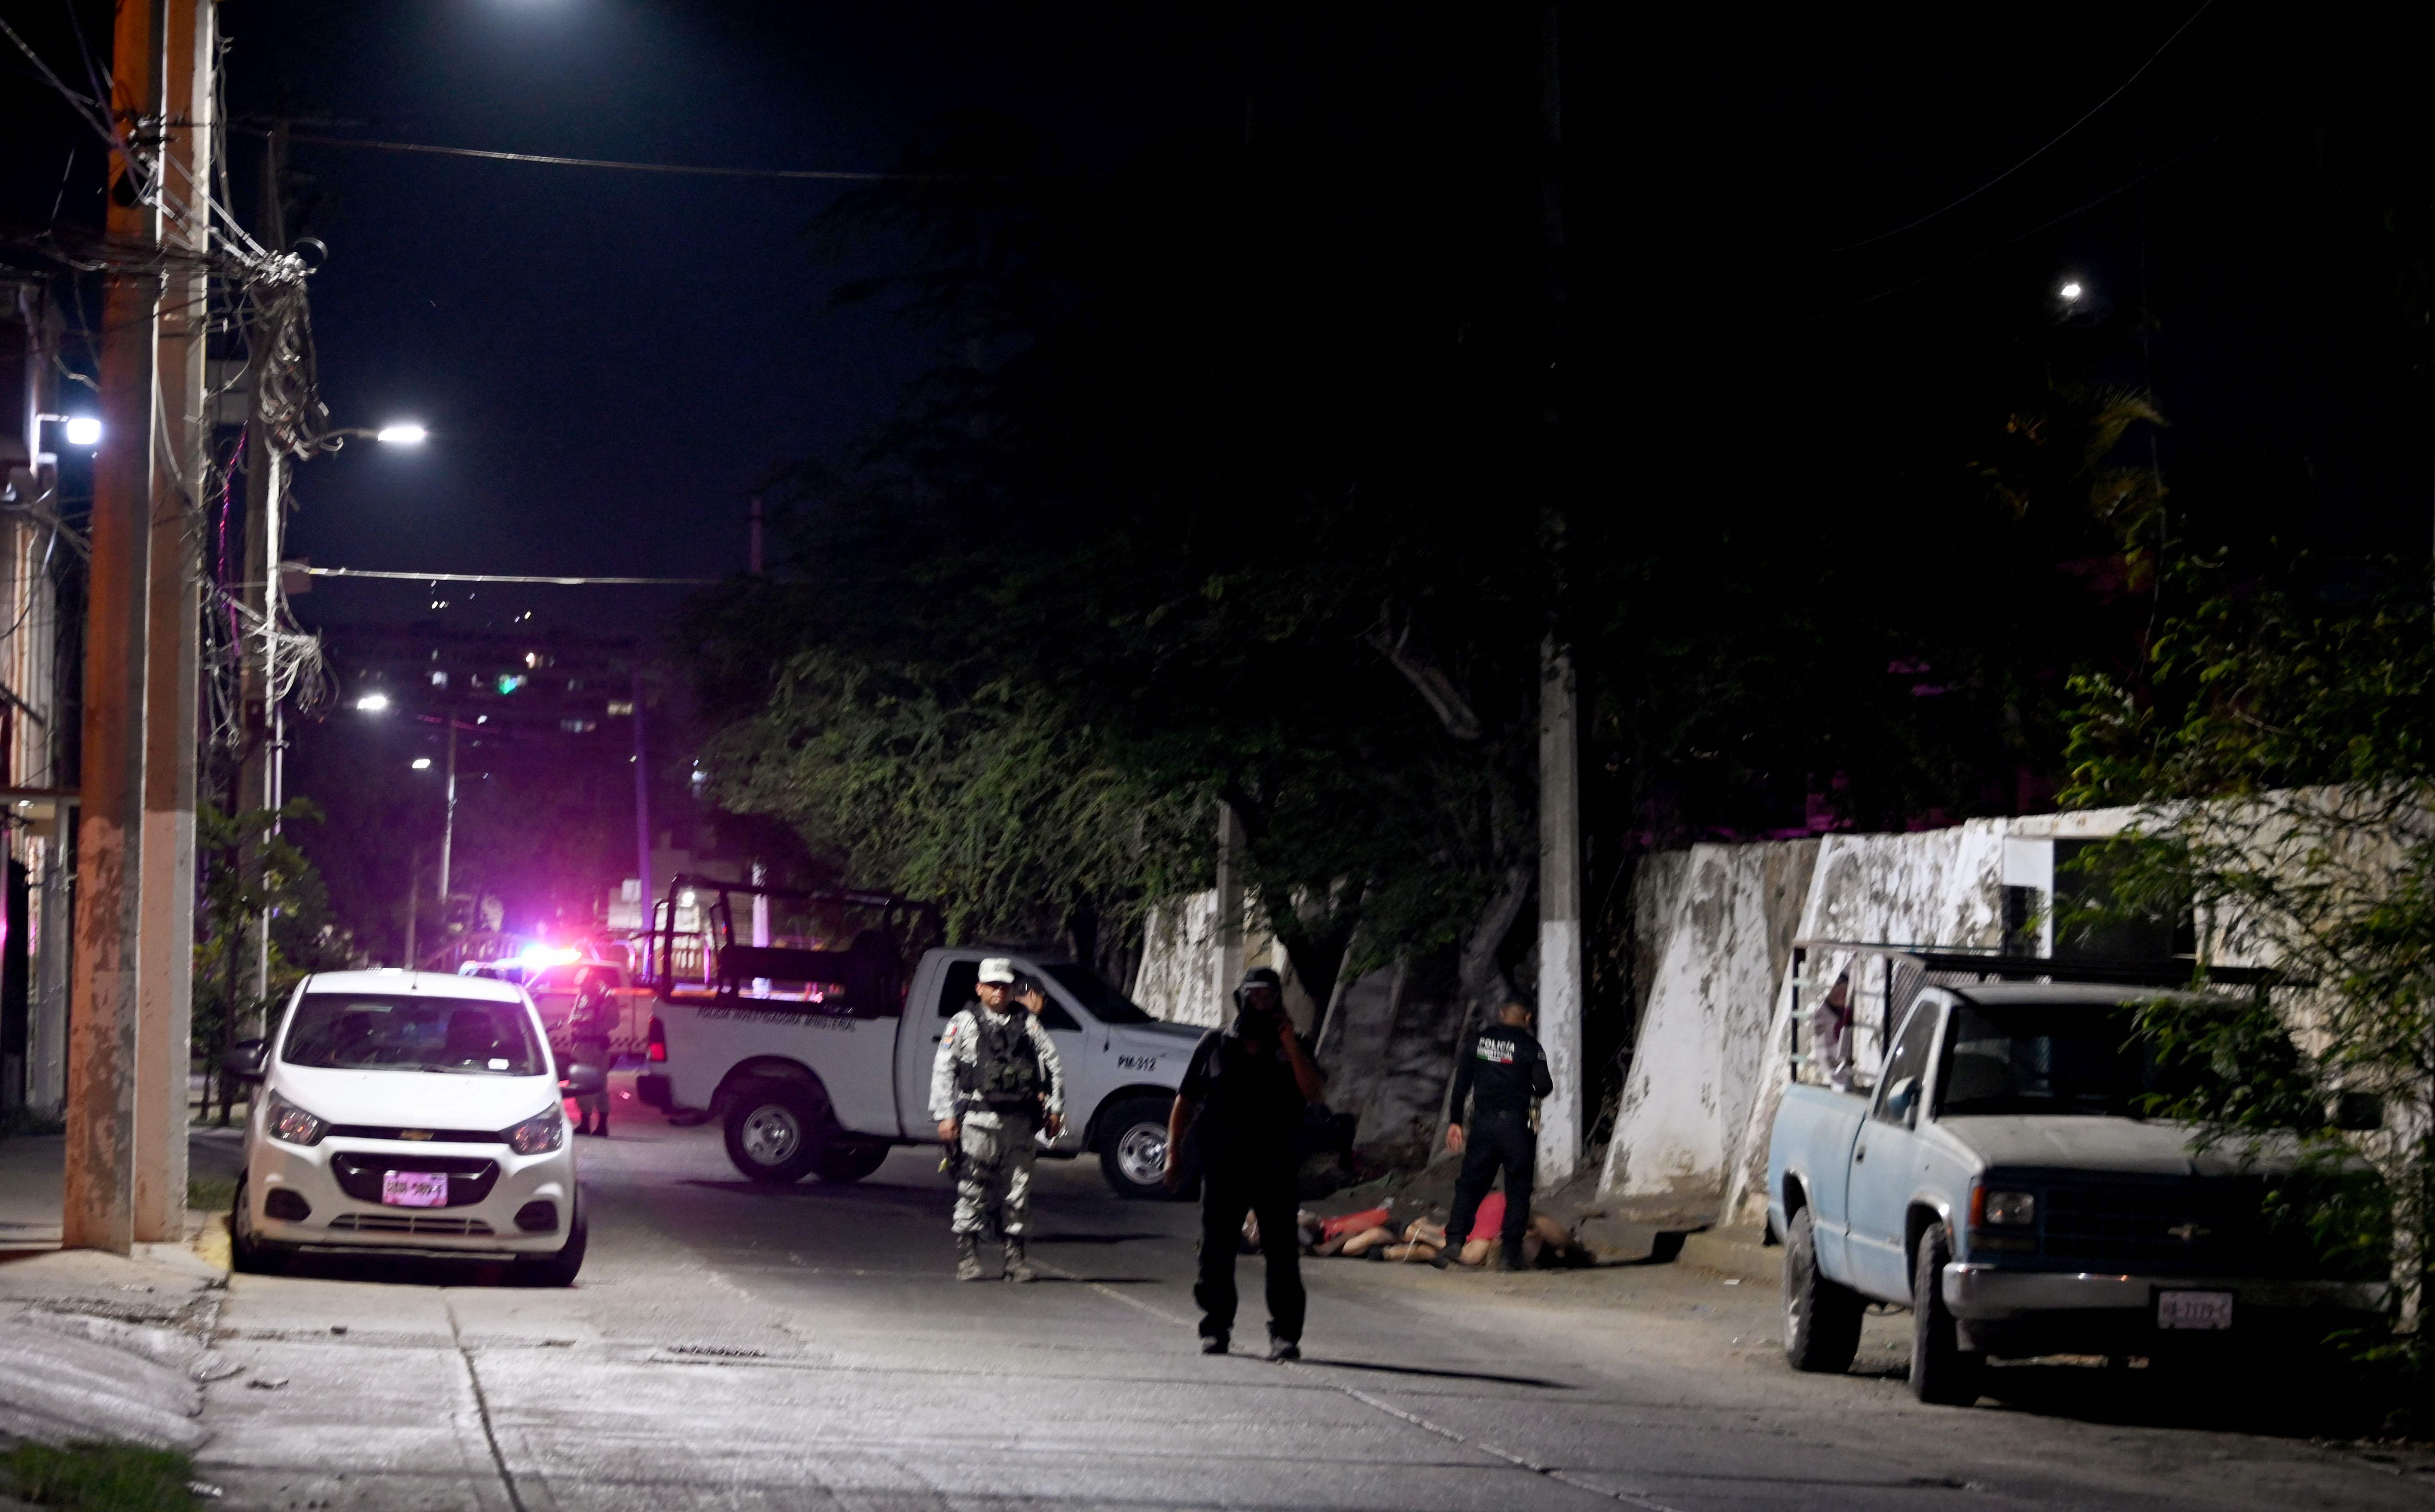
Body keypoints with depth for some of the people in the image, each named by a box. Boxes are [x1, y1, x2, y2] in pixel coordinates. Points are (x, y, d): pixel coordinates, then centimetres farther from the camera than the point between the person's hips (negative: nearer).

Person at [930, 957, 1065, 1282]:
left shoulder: (1027, 1024, 14)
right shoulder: (963, 1023, 6)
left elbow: (1053, 1066, 17)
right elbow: (942, 1070, 2)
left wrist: (1055, 1109, 9)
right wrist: (945, 1115, -6)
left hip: (1019, 1121, 3)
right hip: (978, 1119, -3)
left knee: (1017, 1190, 4)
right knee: (972, 1189, -6)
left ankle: (1015, 1258, 11)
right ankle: (967, 1258, -1)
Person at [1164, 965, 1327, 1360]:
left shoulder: (1292, 1049, 9)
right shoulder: (1215, 1045, 9)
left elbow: (1313, 1093, -7)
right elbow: (1186, 1101, 11)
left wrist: (1289, 1044, -11)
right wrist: (1174, 1152, 5)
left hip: (1275, 1167, -1)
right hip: (1221, 1164, 1)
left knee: (1282, 1253, -5)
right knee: (1217, 1251, 3)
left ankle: (1285, 1334, -2)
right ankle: (1215, 1329, 13)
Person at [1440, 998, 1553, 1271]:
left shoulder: (1478, 1041, 7)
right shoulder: (1529, 1046, -3)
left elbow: (1461, 1084, 7)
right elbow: (1544, 1087, -8)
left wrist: (1455, 1122, 12)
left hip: (1483, 1123, 3)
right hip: (1517, 1123, -3)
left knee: (1470, 1183, 10)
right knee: (1518, 1188, 5)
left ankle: (1454, 1240, -1)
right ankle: (1512, 1253, 1)